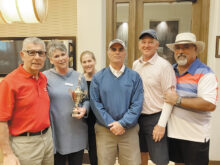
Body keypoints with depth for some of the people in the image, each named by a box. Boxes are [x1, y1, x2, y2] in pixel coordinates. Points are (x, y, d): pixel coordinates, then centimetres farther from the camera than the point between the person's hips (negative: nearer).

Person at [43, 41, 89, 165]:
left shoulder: (79, 77, 5)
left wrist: (84, 109, -9)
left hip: (77, 133, 3)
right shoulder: (45, 77, -3)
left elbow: (86, 99, 12)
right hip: (56, 133, -2)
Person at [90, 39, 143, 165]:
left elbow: (137, 104, -3)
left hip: (129, 130, 0)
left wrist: (123, 123, -12)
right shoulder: (98, 77, 3)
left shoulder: (134, 77, 3)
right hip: (104, 130, 0)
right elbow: (95, 103, -3)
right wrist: (111, 124, -11)